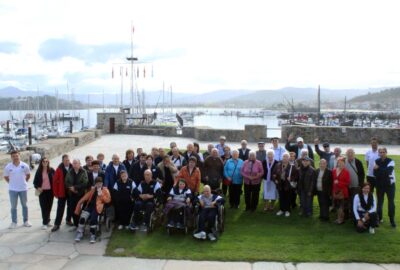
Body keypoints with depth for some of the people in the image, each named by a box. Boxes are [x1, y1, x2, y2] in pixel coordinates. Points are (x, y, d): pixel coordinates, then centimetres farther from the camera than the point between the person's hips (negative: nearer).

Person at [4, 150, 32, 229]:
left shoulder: (25, 165, -8)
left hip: (23, 188, 0)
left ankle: (26, 221, 23)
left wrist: (24, 182, 5)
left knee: (24, 205, 12)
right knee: (13, 206, 7)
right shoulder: (8, 167, -8)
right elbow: (6, 177, 6)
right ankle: (14, 222, 18)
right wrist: (11, 183, 4)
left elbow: (28, 175, 7)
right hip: (12, 190, 0)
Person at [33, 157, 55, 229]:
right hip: (42, 191, -1)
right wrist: (37, 188, -11)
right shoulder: (39, 171, 0)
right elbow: (35, 181, 6)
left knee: (49, 207, 10)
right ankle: (45, 223, 5)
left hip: (50, 191, 1)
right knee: (43, 207, -1)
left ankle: (47, 221, 27)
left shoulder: (51, 170, -1)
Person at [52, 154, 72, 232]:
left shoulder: (72, 169, -2)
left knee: (70, 207, 14)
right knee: (60, 208, 1)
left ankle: (68, 220, 32)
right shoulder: (59, 169, -7)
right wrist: (56, 193, -7)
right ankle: (57, 224, 5)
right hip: (62, 192, -2)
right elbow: (55, 181, -6)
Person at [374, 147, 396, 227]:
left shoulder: (390, 161, -10)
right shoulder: (377, 161, 0)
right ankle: (379, 218, 24)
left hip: (389, 184, -3)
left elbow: (388, 171, -25)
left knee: (391, 202, 0)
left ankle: (392, 220, 10)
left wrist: (379, 169, -22)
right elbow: (375, 173, -9)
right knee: (380, 201, 10)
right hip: (380, 185, 3)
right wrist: (383, 172, -25)